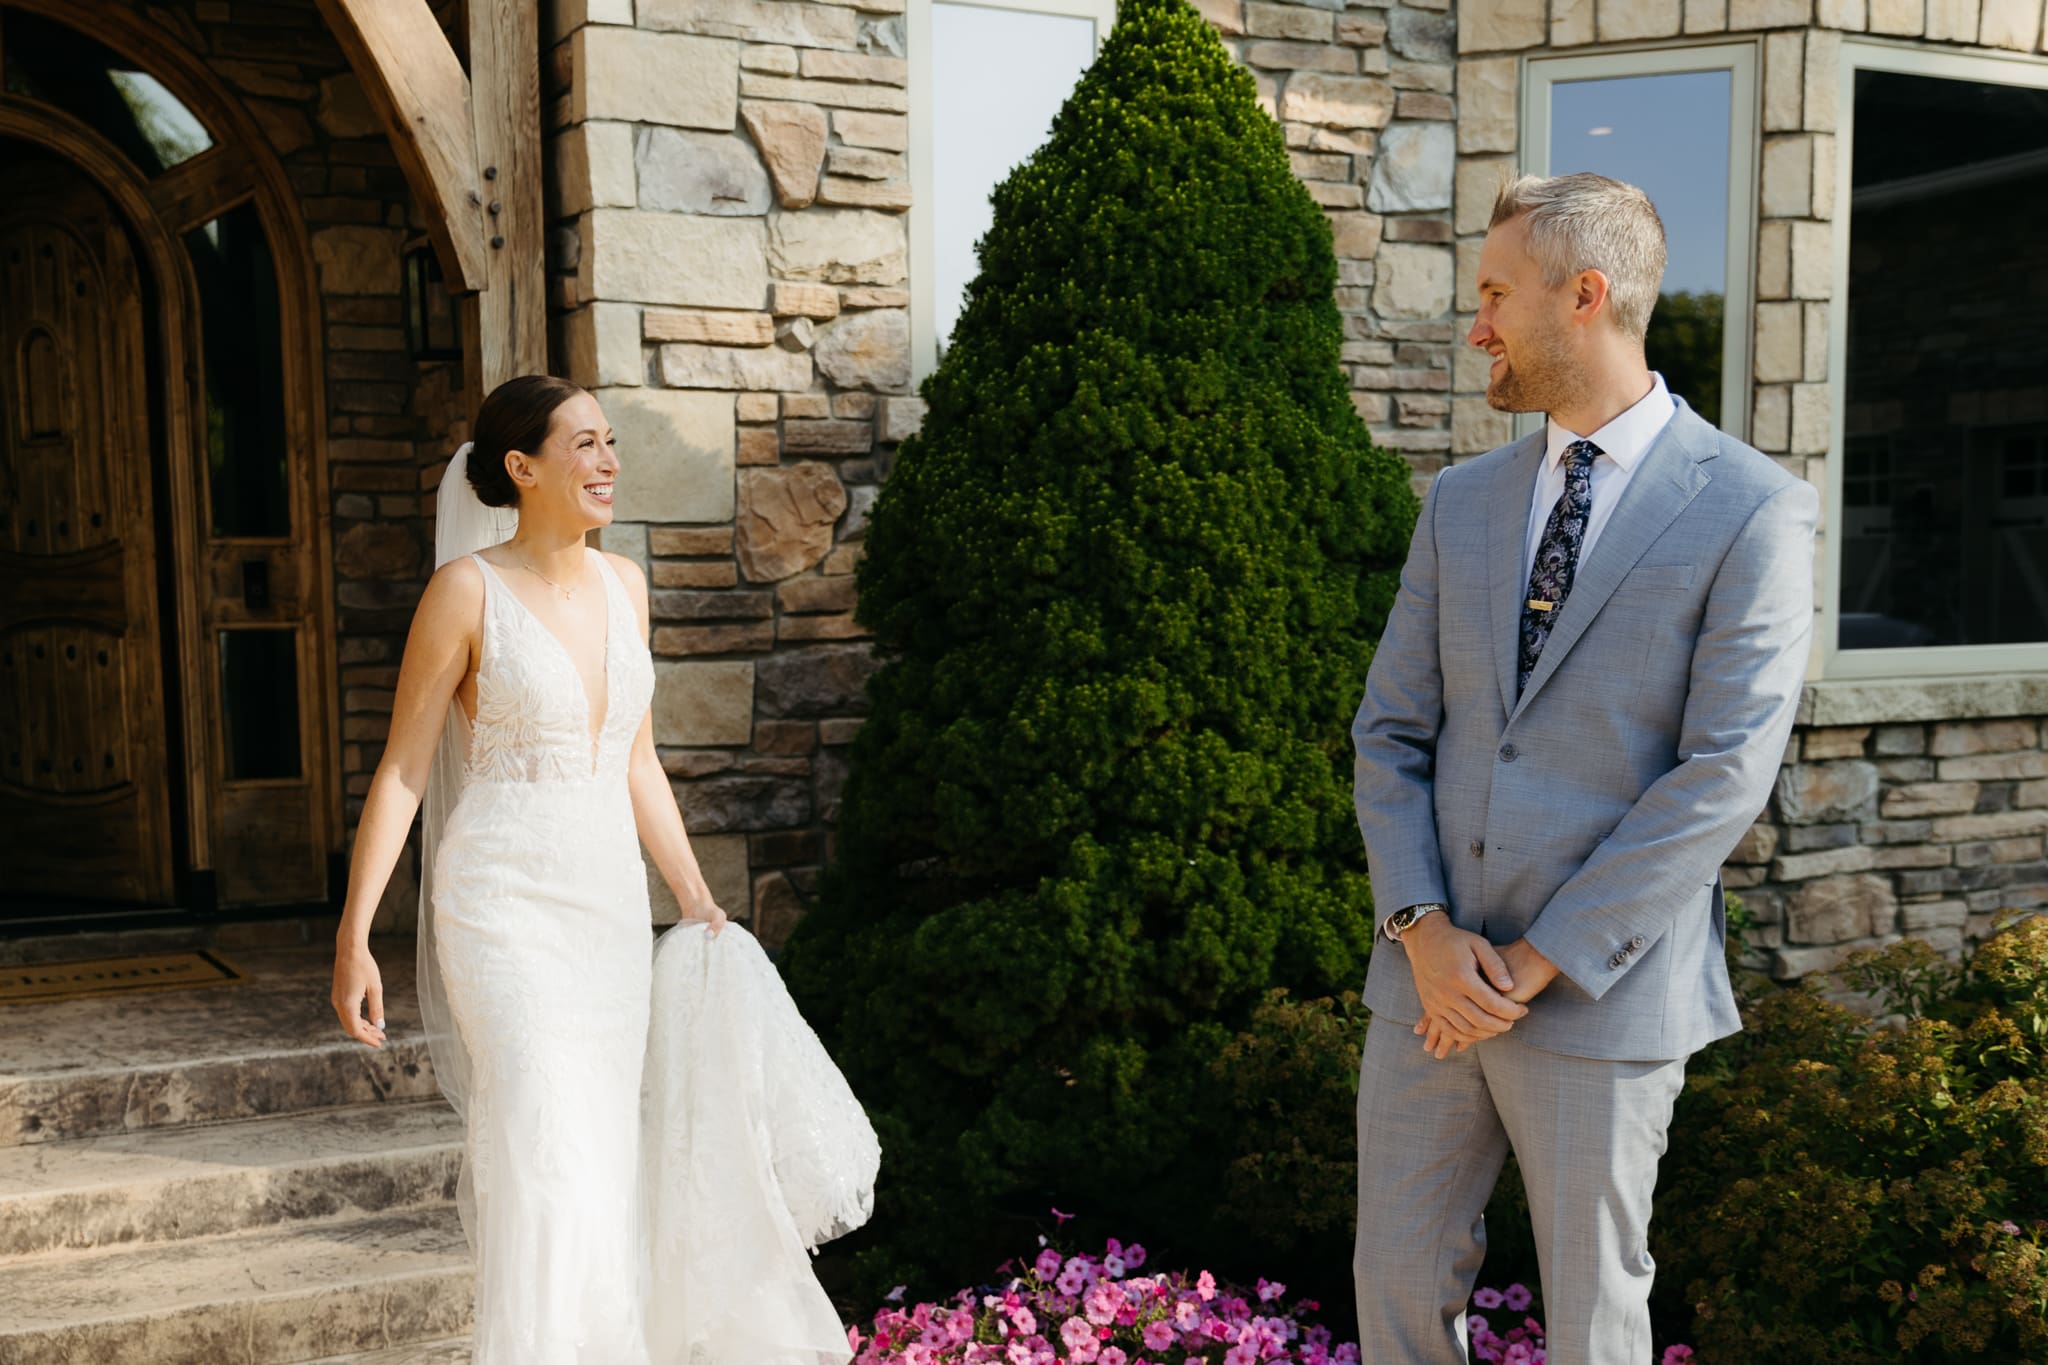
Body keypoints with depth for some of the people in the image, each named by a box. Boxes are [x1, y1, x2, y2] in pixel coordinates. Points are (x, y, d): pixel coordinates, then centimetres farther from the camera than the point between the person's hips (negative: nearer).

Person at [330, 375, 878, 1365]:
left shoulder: (623, 585, 9)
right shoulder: (467, 589, -8)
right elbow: (402, 770, -7)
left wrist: (700, 906, 17)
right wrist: (354, 935, -12)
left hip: (611, 904, 6)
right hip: (505, 903, -6)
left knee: (609, 1160, 11)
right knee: (547, 1156, -14)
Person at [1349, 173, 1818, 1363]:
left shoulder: (1752, 510, -8)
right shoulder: (1463, 501, 9)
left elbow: (1727, 775, -14)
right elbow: (1391, 734, 7)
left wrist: (1539, 963, -15)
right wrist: (1424, 932, -8)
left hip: (1606, 993, -5)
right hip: (1427, 981, 5)